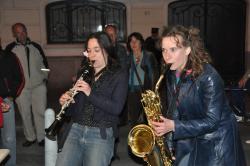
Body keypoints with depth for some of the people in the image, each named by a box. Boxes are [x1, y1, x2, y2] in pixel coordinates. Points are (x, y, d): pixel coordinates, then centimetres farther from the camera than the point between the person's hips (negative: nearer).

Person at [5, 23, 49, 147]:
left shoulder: (36, 46, 6)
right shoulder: (10, 48, 1)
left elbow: (44, 63, 15)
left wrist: (45, 77, 7)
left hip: (39, 85, 1)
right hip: (21, 88, 0)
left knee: (40, 112, 1)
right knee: (25, 113, 8)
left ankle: (41, 137, 14)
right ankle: (30, 137, 24)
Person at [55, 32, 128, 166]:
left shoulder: (119, 74, 0)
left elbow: (117, 108, -12)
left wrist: (91, 93, -20)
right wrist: (66, 102, -5)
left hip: (101, 135, -3)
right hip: (76, 130, 4)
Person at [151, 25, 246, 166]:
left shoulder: (208, 76, -22)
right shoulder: (172, 76, -1)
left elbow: (212, 121, -23)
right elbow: (174, 110, 5)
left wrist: (174, 126, -28)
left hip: (217, 142, -5)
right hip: (190, 141, 6)